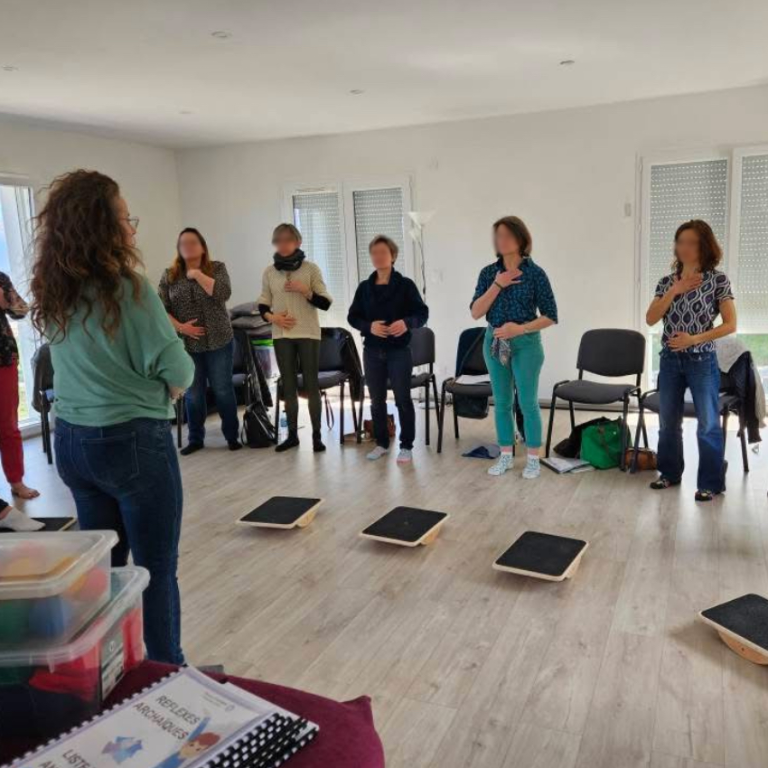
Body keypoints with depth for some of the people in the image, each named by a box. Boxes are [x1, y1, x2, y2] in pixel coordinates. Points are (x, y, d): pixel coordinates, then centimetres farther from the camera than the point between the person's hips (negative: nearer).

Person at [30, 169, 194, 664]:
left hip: (71, 439, 8)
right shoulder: (128, 289, -19)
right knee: (156, 570, 8)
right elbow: (177, 371, -16)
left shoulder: (52, 295, 4)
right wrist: (164, 388, 4)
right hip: (133, 441, -7)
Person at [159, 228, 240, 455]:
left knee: (223, 391, 6)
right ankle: (195, 439, 22)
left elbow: (224, 293, -17)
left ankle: (232, 436, 19)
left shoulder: (217, 268, 0)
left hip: (219, 343, -1)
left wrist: (197, 274, -13)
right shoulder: (169, 275, 4)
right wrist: (179, 327, -13)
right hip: (187, 345, 2)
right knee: (193, 394, 8)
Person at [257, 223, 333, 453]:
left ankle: (317, 435, 6)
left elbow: (325, 303, -3)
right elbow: (262, 304, 12)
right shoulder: (269, 272, 7)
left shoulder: (311, 268, -1)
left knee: (311, 385, -1)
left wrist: (305, 290, -17)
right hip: (281, 335, 3)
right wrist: (272, 317, -8)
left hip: (308, 334, -3)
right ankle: (292, 434, 16)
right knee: (288, 386, 7)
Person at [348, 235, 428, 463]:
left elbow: (422, 313, -3)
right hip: (372, 352, 4)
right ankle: (381, 443, 22)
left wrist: (407, 323, -24)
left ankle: (406, 446, 10)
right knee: (377, 400, 10)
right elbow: (352, 316, 7)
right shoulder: (364, 287, 7)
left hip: (399, 351, -3)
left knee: (403, 399, 0)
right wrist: (369, 326, -14)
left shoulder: (405, 285, -2)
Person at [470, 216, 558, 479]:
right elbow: (475, 312, -6)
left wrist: (521, 329, -18)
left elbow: (550, 316, -7)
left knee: (528, 402, 2)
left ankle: (533, 459, 16)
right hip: (494, 342, 4)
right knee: (501, 402, 11)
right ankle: (506, 456, 24)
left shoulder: (535, 273, -7)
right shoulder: (489, 272, 2)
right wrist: (498, 285, -15)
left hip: (525, 343, -4)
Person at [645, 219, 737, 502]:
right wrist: (674, 291, -14)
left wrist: (694, 339, -18)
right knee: (668, 422, 12)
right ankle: (670, 473, 29)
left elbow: (730, 325, -8)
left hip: (702, 361, -4)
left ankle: (711, 483, 15)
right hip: (670, 360, 4)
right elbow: (650, 319, -5)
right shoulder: (667, 281, 5)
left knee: (708, 424, 3)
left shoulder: (718, 280, -6)